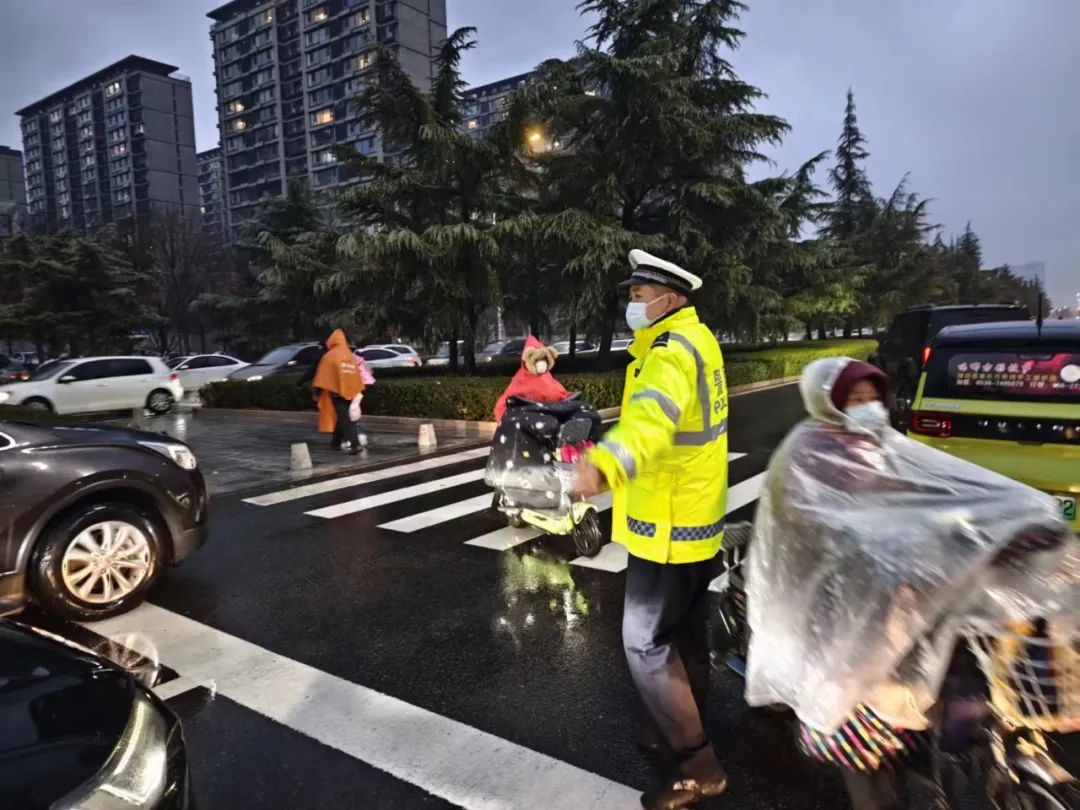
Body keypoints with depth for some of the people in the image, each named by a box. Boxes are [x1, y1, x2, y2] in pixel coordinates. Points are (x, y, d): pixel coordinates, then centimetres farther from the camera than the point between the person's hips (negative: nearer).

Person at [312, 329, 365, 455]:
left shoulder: (329, 356, -6)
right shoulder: (351, 356, 11)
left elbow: (322, 376, -7)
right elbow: (357, 374, 13)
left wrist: (316, 391, -1)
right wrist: (359, 390, 18)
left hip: (336, 391, -6)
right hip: (350, 391, 6)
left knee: (344, 419, -7)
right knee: (342, 417, 18)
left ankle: (354, 444, -18)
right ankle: (336, 443, 28)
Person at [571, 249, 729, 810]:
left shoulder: (673, 352, -23)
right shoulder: (696, 340, 10)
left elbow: (651, 416, -46)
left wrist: (604, 465, -63)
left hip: (669, 525, -10)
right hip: (695, 517, 10)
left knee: (644, 642, -1)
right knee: (685, 633, 22)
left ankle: (697, 764, 10)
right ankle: (684, 727, 40)